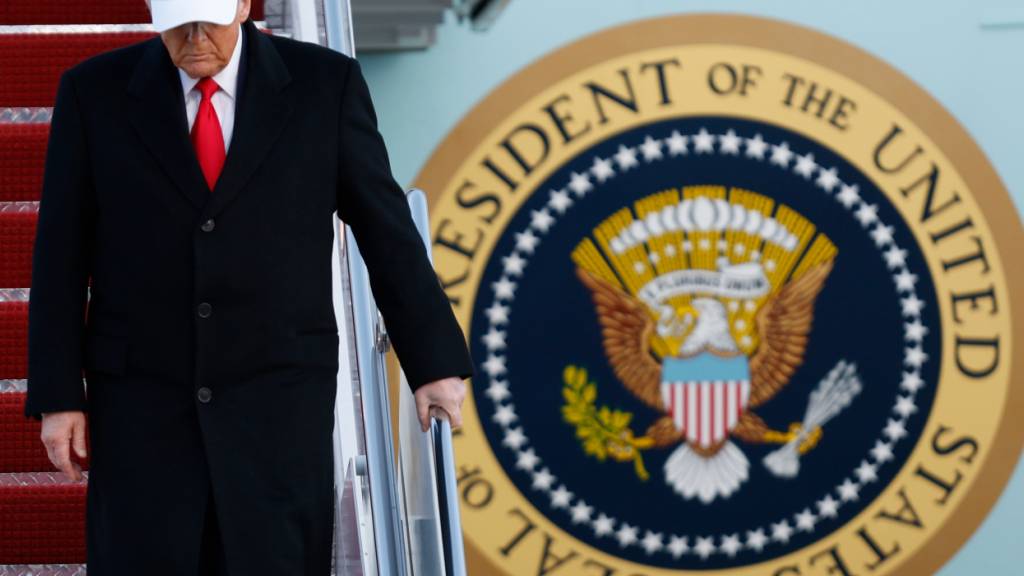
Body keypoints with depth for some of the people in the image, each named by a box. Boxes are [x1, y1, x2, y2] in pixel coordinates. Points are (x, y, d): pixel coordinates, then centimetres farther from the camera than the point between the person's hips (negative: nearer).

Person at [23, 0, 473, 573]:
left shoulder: (324, 83, -4)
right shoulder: (95, 91, -3)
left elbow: (385, 229, 3)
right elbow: (61, 256, 0)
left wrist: (434, 363, 4)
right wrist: (58, 396, -3)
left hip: (276, 403, 0)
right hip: (146, 403, 0)